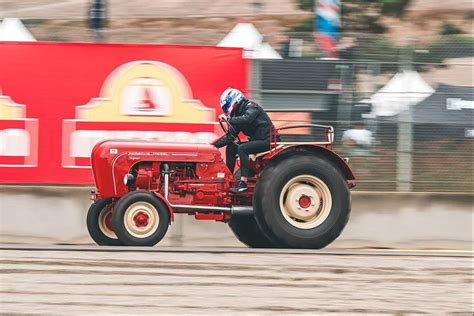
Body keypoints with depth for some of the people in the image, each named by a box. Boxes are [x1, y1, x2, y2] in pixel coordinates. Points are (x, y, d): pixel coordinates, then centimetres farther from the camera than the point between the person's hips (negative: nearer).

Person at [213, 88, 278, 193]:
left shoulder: (251, 107, -11)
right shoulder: (238, 115, 14)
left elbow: (246, 120, -32)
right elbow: (230, 136, 13)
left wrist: (229, 119, -29)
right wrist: (215, 145, 3)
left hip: (267, 140, -10)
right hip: (256, 140, 10)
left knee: (242, 149, -28)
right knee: (230, 148, 6)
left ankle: (243, 183, -34)